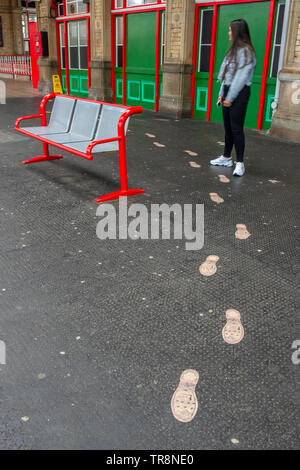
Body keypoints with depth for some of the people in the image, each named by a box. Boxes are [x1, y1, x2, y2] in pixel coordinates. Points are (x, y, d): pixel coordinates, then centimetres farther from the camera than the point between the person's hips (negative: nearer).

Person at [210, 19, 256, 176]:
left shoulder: (246, 51, -11)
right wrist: (222, 94, 11)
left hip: (239, 93, -9)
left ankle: (240, 163, -5)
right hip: (228, 92, 9)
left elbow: (241, 77, -16)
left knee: (236, 128, -10)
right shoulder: (233, 50, 17)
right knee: (228, 126, 12)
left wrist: (230, 98, -17)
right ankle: (226, 157, 21)